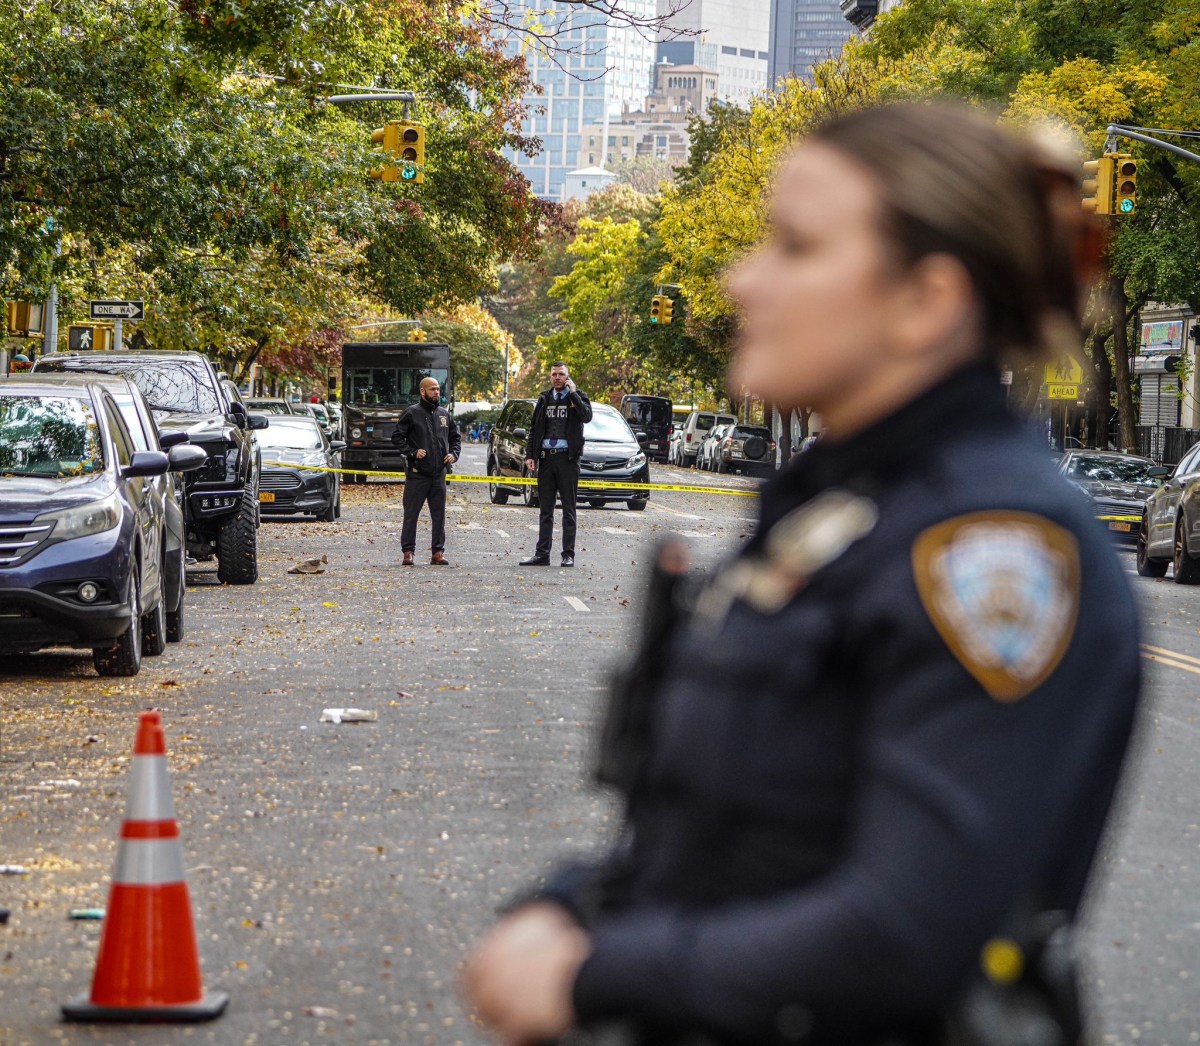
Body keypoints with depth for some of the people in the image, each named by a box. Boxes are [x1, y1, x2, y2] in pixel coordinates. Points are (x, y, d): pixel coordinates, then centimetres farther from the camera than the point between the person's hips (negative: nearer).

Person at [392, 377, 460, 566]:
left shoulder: (444, 414, 12)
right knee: (411, 515, -1)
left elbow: (455, 438, 22)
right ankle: (408, 552, 3)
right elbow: (397, 437, -3)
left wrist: (453, 454, 4)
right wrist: (412, 452, -13)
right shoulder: (412, 413, -2)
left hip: (439, 474, 4)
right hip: (417, 474, -4)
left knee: (439, 515, 6)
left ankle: (438, 552, 11)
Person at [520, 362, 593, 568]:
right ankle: (542, 554, 8)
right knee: (545, 510, 6)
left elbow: (586, 416, -19)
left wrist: (573, 394, -16)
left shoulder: (577, 397, 2)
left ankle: (568, 555, 3)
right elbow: (534, 429, 14)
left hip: (567, 458, -4)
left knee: (569, 510, 1)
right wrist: (530, 455, 5)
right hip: (546, 457, 4)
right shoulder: (544, 399, 13)